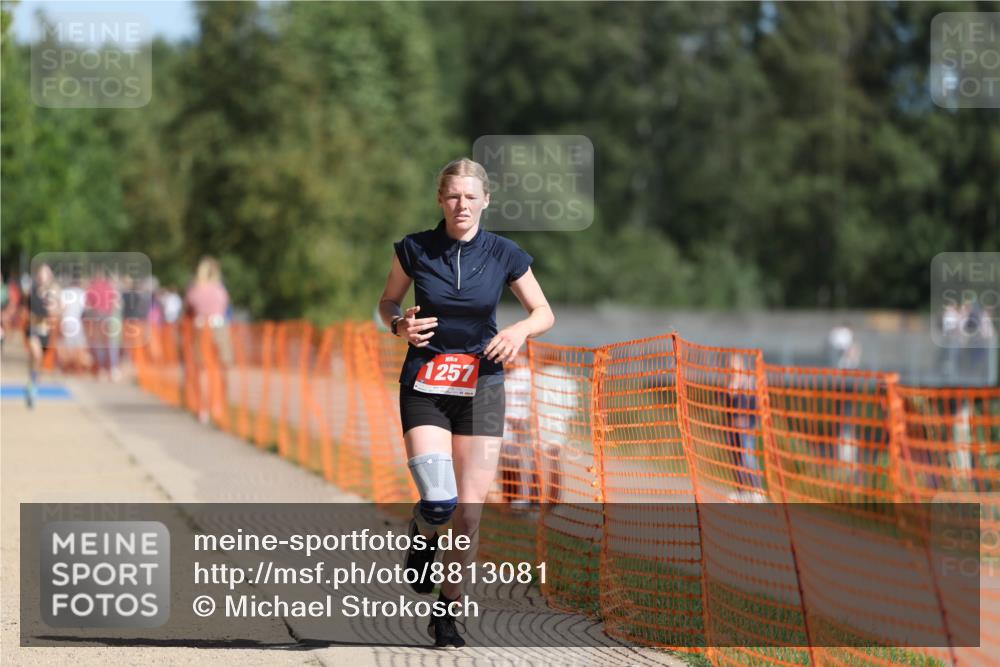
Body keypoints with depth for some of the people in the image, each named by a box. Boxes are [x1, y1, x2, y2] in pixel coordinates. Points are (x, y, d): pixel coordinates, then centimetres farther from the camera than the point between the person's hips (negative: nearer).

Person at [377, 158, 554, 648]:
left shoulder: (504, 255, -3)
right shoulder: (414, 249, -4)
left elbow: (544, 313, 7)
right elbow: (388, 302, 11)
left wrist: (520, 330, -15)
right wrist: (400, 325, -11)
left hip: (481, 387, 1)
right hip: (424, 386, -1)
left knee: (470, 511, -3)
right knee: (439, 501, -19)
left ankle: (447, 611, 16)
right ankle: (422, 533, 20)